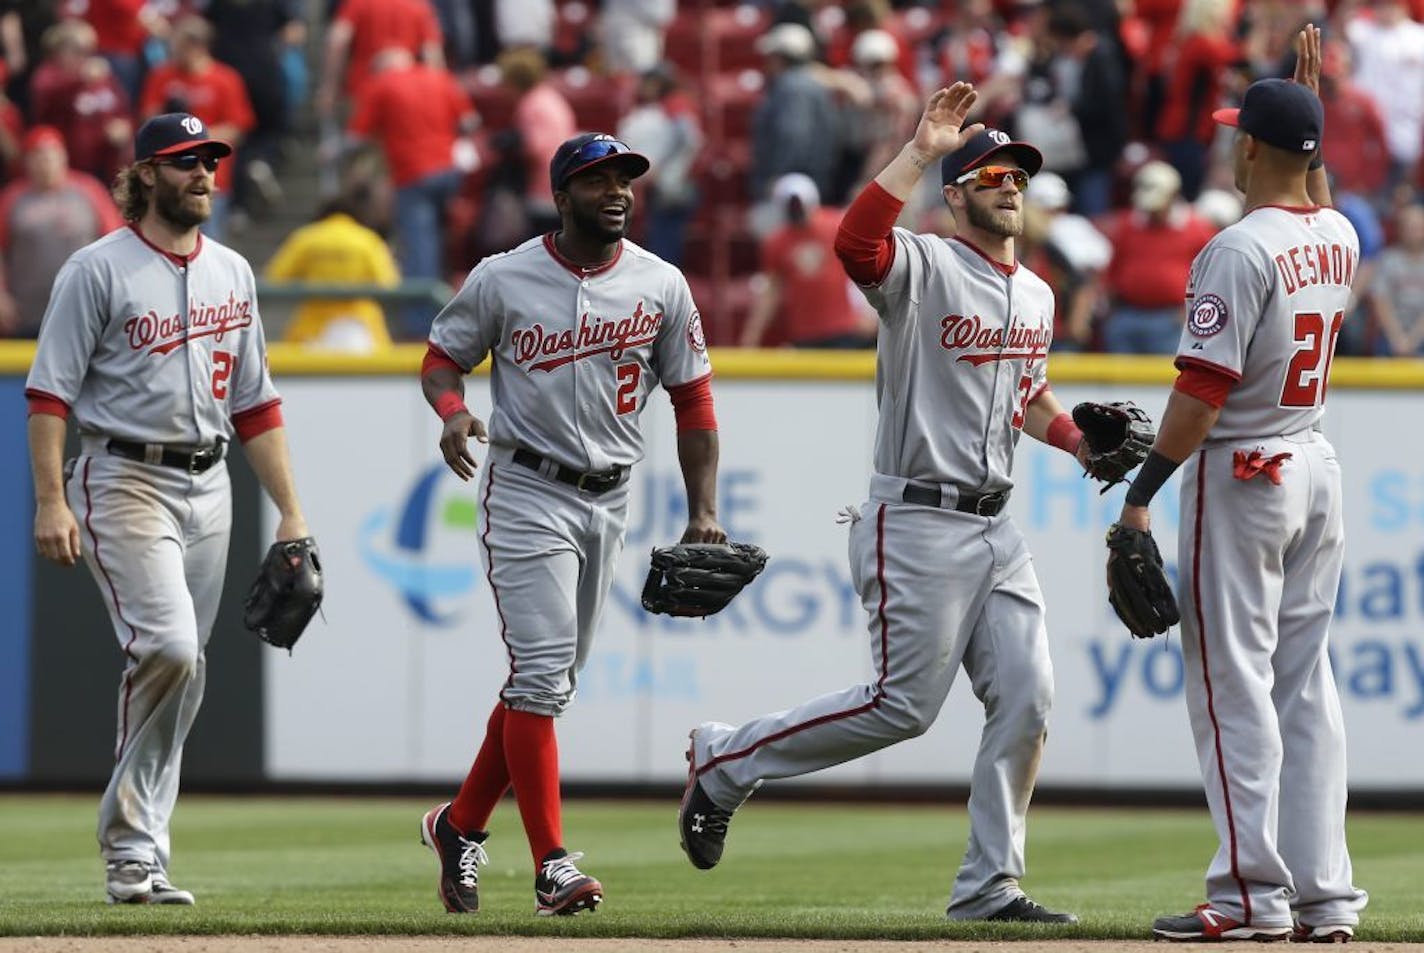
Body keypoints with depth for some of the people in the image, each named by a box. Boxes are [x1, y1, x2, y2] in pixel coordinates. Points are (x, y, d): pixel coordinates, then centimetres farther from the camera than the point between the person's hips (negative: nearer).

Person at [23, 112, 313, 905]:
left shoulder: (232, 273, 14)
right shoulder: (99, 269, -5)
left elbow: (254, 401, 17)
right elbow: (51, 392, -7)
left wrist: (291, 512, 12)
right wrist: (51, 501, -16)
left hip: (209, 485, 6)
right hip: (125, 481, -6)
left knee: (183, 674, 4)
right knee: (167, 649, -19)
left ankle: (137, 850, 10)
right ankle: (133, 848, -8)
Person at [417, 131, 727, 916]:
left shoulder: (661, 286, 2)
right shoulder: (503, 279, -6)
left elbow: (693, 400, 6)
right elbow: (442, 357, 4)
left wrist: (703, 512, -2)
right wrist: (453, 411, -19)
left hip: (610, 499, 5)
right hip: (526, 491, -5)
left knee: (551, 680, 11)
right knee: (541, 674, -13)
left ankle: (461, 824, 28)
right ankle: (552, 867, -14)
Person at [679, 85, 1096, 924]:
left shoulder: (1036, 295, 16)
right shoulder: (924, 268, -10)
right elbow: (856, 241, -32)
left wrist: (1076, 437, 12)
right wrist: (920, 151, -32)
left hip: (997, 527, 8)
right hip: (918, 526, -8)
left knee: (1027, 698, -1)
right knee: (905, 705, -7)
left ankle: (989, 886, 7)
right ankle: (726, 761, 11)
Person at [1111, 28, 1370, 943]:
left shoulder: (1239, 250, -18)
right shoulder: (1340, 240, 5)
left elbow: (1203, 391, -22)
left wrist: (1143, 491, -16)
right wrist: (1311, 108, 30)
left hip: (1239, 474, -7)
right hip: (1317, 467, 7)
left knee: (1234, 683, -4)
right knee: (1306, 681, 9)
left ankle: (1255, 893, -8)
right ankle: (1323, 893, 8)